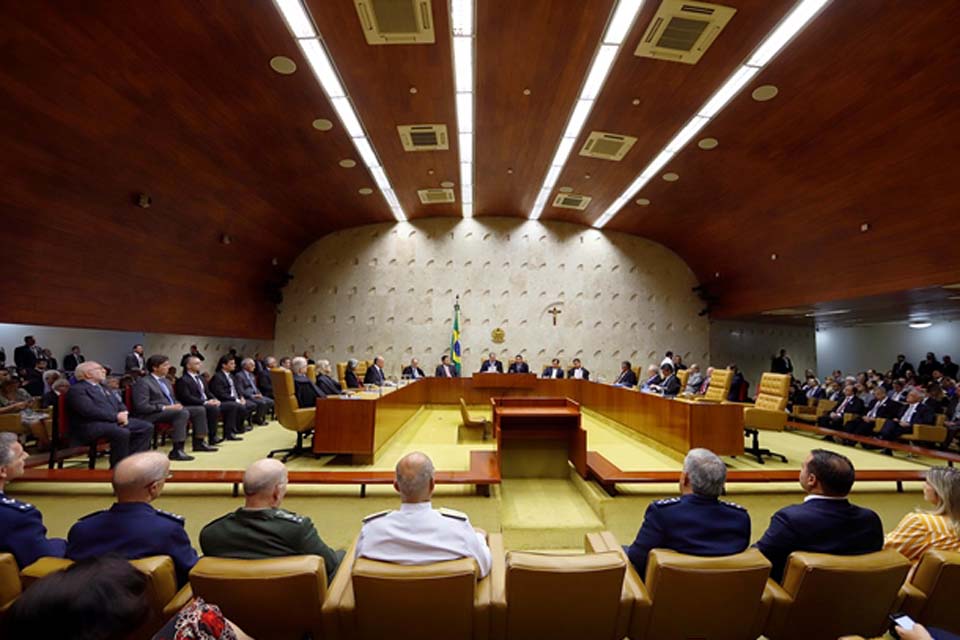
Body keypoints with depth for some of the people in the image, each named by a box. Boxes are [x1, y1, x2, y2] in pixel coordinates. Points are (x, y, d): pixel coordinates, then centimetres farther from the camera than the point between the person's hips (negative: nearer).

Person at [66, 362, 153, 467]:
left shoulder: (102, 388, 24)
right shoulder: (76, 390, -4)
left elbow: (119, 404, 21)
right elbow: (90, 411, -18)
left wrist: (123, 414, -2)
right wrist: (116, 416, -18)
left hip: (114, 421, 9)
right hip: (91, 426, -9)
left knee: (147, 427, -9)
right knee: (122, 433, -36)